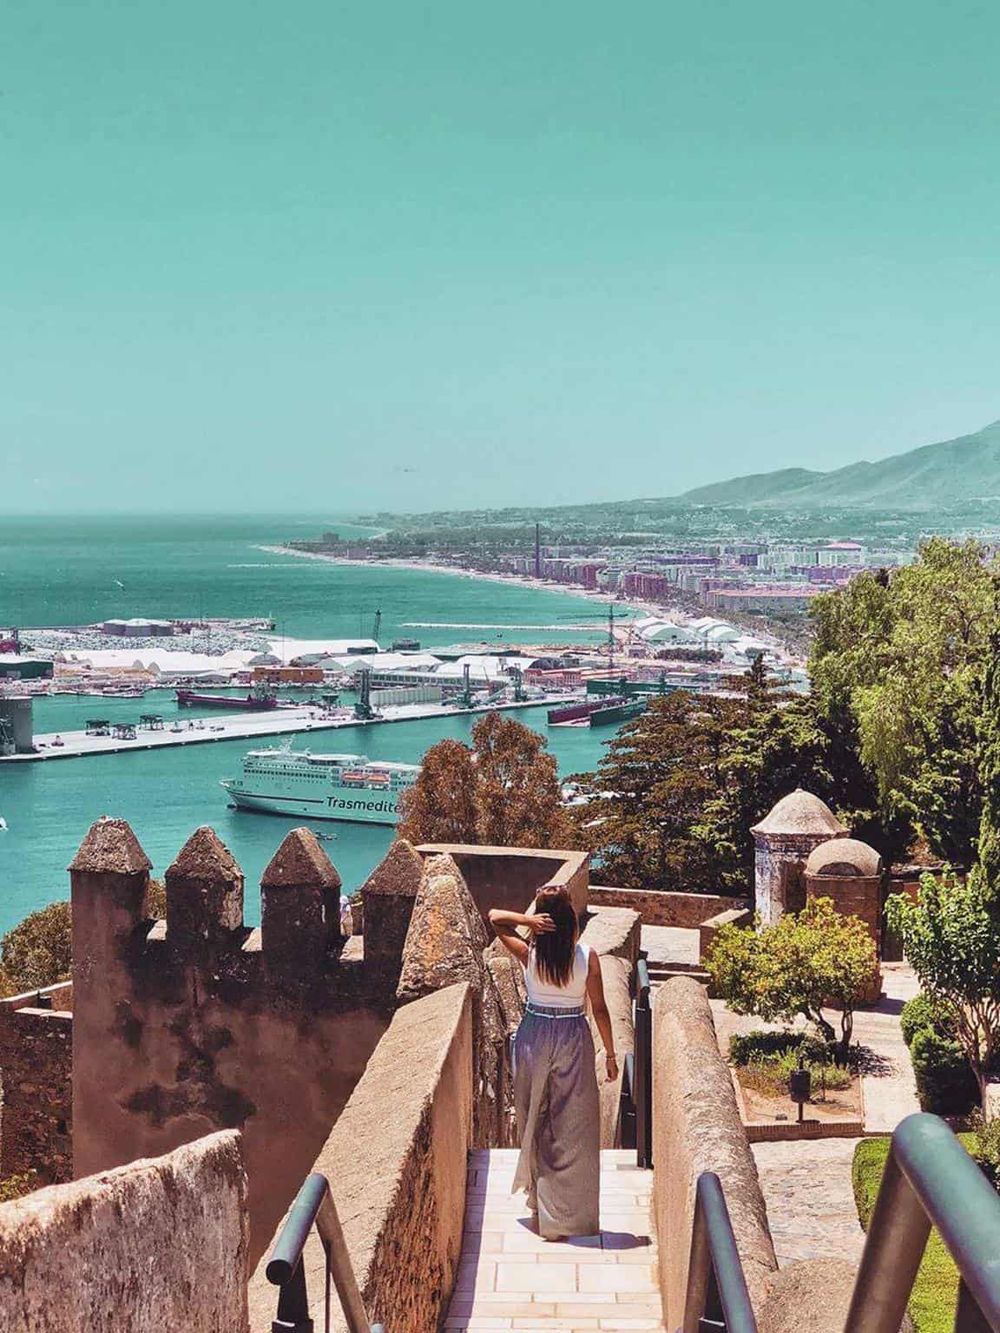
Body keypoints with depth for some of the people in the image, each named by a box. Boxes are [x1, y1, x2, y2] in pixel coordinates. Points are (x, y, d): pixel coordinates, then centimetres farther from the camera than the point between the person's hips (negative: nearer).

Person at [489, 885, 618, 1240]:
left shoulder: (529, 954, -11)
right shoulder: (587, 957, -13)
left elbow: (494, 917, 1)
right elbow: (599, 1009, -7)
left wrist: (527, 919, -15)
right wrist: (610, 1054, 3)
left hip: (534, 1038, 1)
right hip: (573, 1041, -1)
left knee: (535, 1122, 18)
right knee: (573, 1130, 7)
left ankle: (542, 1205, 30)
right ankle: (572, 1217, 9)